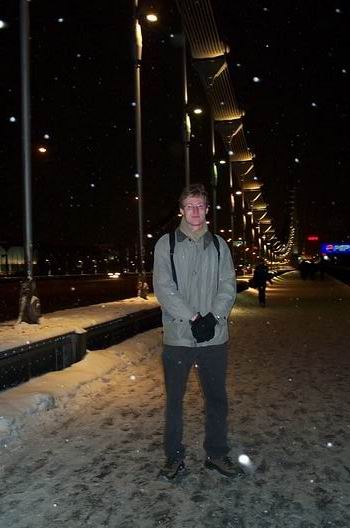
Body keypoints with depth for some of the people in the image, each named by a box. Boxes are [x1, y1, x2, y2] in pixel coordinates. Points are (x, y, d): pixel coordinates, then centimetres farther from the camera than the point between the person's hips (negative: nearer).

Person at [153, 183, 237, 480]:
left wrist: (213, 317, -13)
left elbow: (228, 286, 3)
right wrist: (193, 318, -15)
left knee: (217, 398, 12)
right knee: (174, 399, 9)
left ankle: (217, 453, 29)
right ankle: (174, 456, 25)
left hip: (215, 336, 2)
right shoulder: (166, 244, 1)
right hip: (178, 336, -2)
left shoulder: (219, 245, 8)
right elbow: (163, 288, -8)